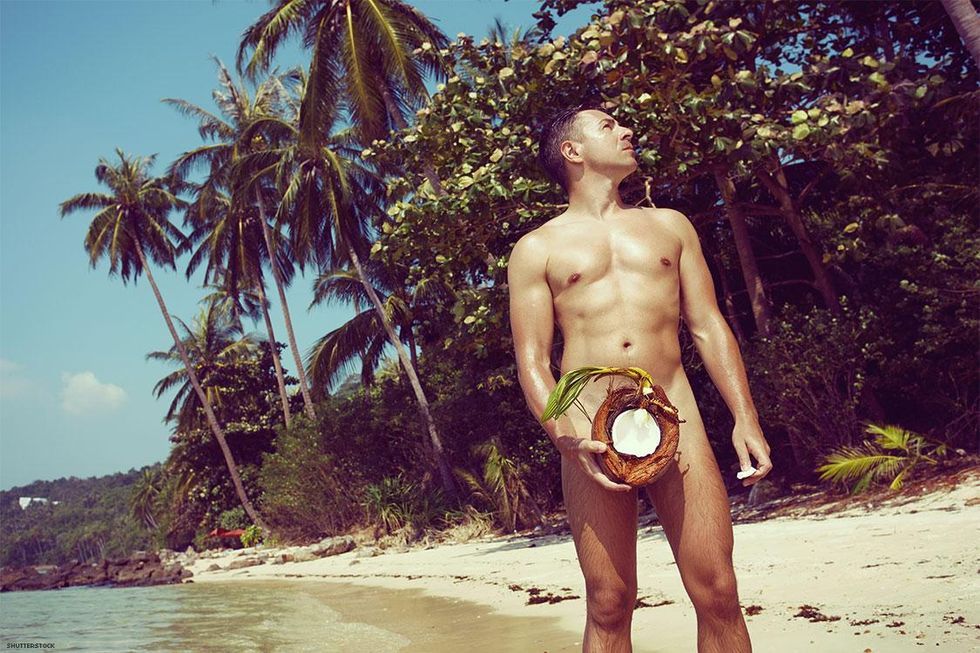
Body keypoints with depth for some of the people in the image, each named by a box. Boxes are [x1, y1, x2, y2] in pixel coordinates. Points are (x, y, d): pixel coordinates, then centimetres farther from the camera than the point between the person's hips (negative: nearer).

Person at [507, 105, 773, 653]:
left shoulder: (670, 225, 19)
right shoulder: (538, 249, 10)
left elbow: (709, 326, 14)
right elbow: (532, 360, 3)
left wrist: (745, 418, 2)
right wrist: (569, 437, -14)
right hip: (591, 430, -2)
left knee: (718, 595, -3)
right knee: (609, 605, 1)